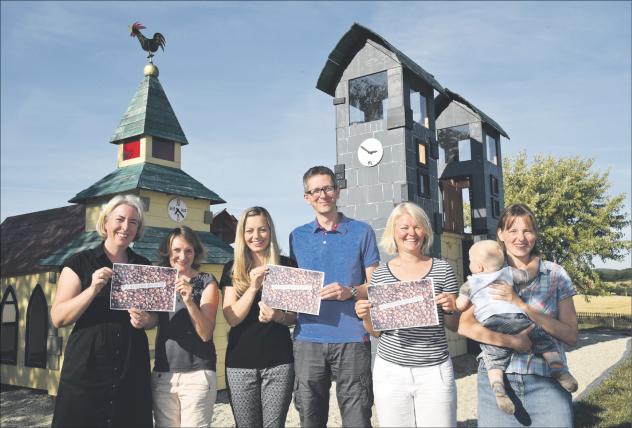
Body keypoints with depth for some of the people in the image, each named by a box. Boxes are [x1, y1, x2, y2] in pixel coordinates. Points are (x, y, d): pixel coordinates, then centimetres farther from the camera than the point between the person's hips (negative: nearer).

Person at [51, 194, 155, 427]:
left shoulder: (144, 266, 8)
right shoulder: (79, 262, -1)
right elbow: (58, 318, -6)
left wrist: (145, 320, -7)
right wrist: (93, 290, -20)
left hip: (132, 371, 3)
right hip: (86, 369, -2)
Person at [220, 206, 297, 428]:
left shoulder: (287, 266, 1)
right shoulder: (232, 269, 4)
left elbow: (294, 316, 4)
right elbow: (232, 318, -4)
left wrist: (278, 316, -18)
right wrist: (253, 287, -18)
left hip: (278, 361, -1)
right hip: (240, 362, 1)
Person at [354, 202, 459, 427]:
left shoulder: (442, 269, 0)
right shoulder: (380, 274, 2)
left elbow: (455, 326, 6)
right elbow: (376, 331, 8)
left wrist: (450, 309, -14)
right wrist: (365, 317, -12)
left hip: (436, 371, 0)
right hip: (390, 370, 1)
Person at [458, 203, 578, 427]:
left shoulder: (555, 274, 4)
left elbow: (571, 335, -4)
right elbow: (465, 326, -5)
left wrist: (520, 304, -14)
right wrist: (509, 341, -20)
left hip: (547, 381, 0)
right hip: (497, 377, 0)